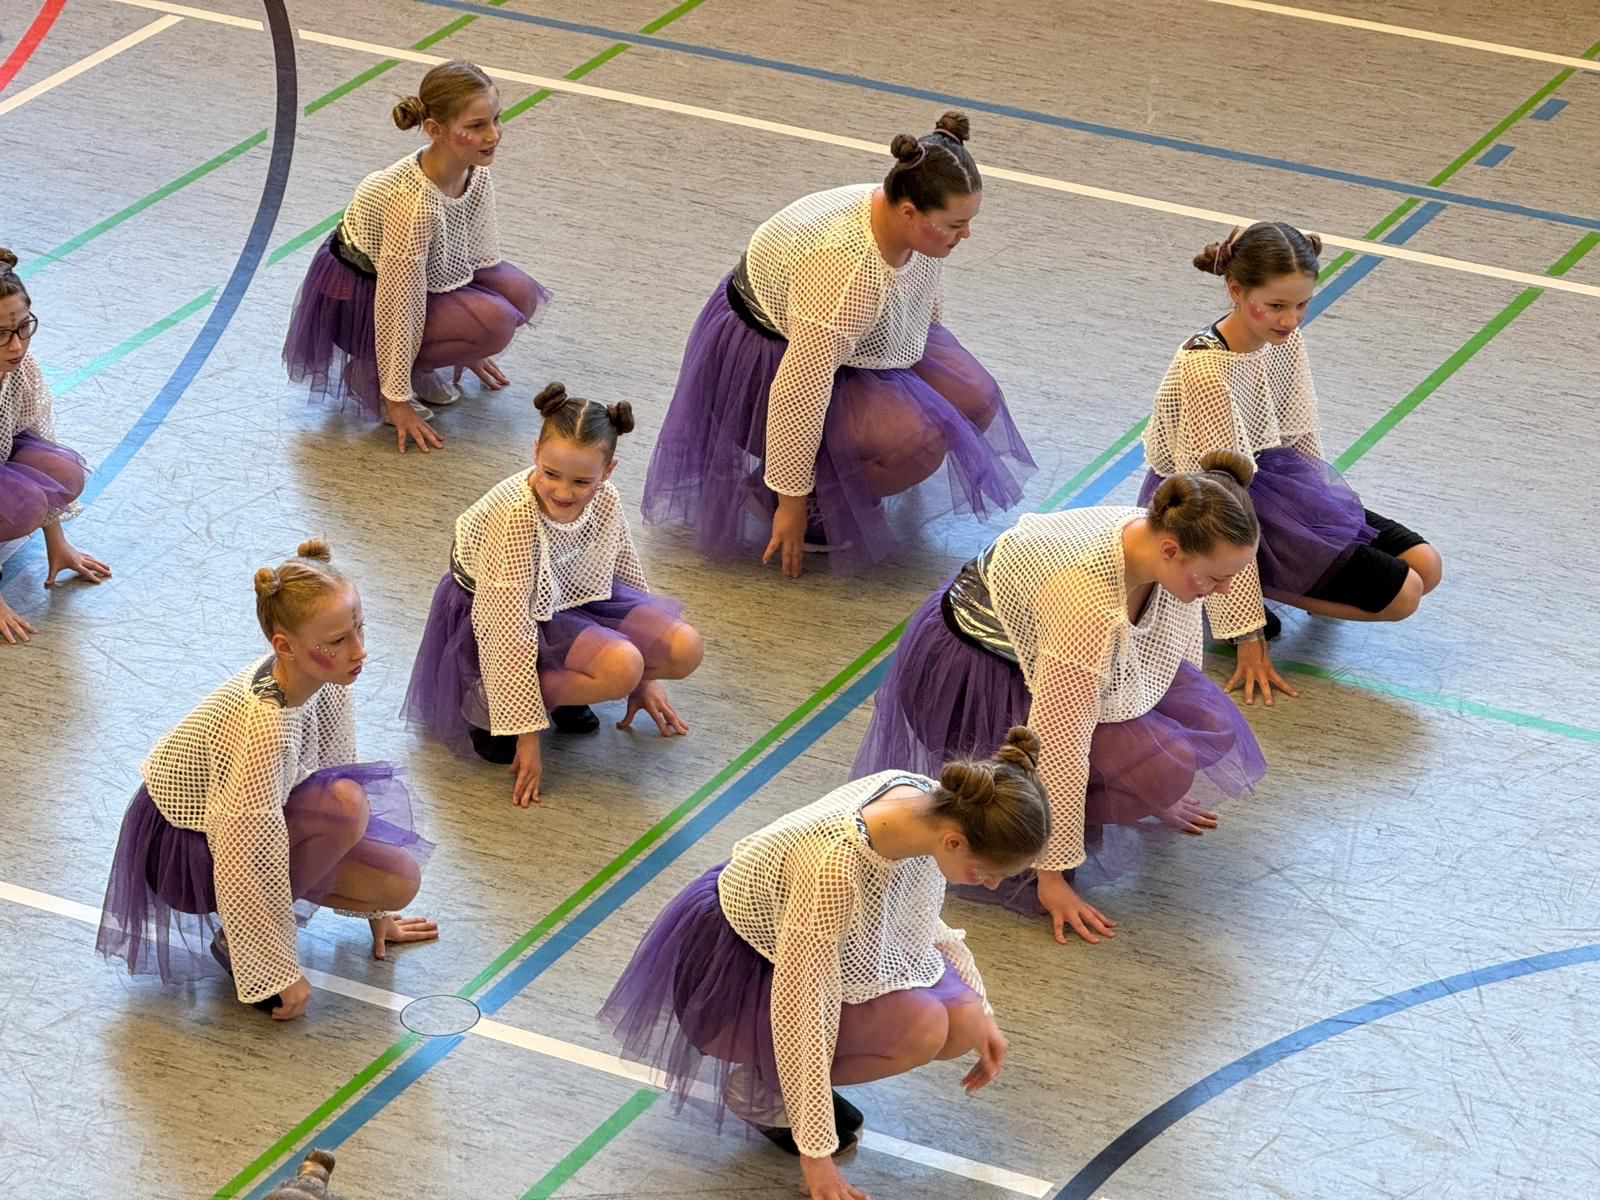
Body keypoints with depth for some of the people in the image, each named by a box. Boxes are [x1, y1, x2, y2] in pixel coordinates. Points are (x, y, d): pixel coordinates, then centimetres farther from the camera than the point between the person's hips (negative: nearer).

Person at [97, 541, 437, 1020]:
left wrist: (375, 908, 12)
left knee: (401, 880, -4)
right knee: (346, 806, -29)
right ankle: (237, 941, -10)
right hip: (182, 847, -8)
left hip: (230, 819, 8)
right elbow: (246, 862, -32)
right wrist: (278, 975, -22)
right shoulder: (264, 723, -37)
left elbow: (340, 771, 4)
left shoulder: (323, 680, -12)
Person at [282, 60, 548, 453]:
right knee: (494, 321, -23)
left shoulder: (475, 174, -13)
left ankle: (412, 365, 7)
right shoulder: (413, 200, -36)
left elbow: (481, 259, 3)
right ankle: (369, 373, -5)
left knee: (520, 294, -10)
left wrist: (471, 349, 14)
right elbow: (398, 302, -29)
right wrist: (397, 400, -21)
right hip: (356, 298, -8)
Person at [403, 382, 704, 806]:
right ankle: (485, 706, -12)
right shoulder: (515, 515, -33)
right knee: (619, 668, -29)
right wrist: (526, 734, -27)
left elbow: (631, 580, 4)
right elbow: (509, 627, -30)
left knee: (685, 650, -10)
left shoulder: (605, 502, -14)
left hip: (574, 600, 7)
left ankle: (564, 689, 8)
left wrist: (644, 681, 12)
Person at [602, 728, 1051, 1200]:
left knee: (963, 1024, -8)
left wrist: (980, 1014, 3)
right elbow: (800, 1011, -31)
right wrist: (816, 1152, -25)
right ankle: (759, 1087, -3)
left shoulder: (930, 803, -17)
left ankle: (799, 1086, 11)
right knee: (922, 1026, -24)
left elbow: (918, 916, 6)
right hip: (733, 965, -8)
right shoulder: (836, 866, -40)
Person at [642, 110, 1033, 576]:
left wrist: (939, 372, 24)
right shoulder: (844, 264, -39)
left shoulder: (918, 225, -13)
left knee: (975, 402, -4)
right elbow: (802, 387, -35)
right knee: (915, 440, -25)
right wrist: (792, 501, -28)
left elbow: (928, 306, 10)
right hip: (770, 356, -9)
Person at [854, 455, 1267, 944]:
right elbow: (1059, 743, -33)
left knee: (1211, 726, -5)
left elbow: (1181, 657, 4)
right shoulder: (1089, 600, -39)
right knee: (1152, 766, -23)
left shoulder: (1166, 542, -15)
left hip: (1031, 646, 8)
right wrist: (1051, 876, -26)